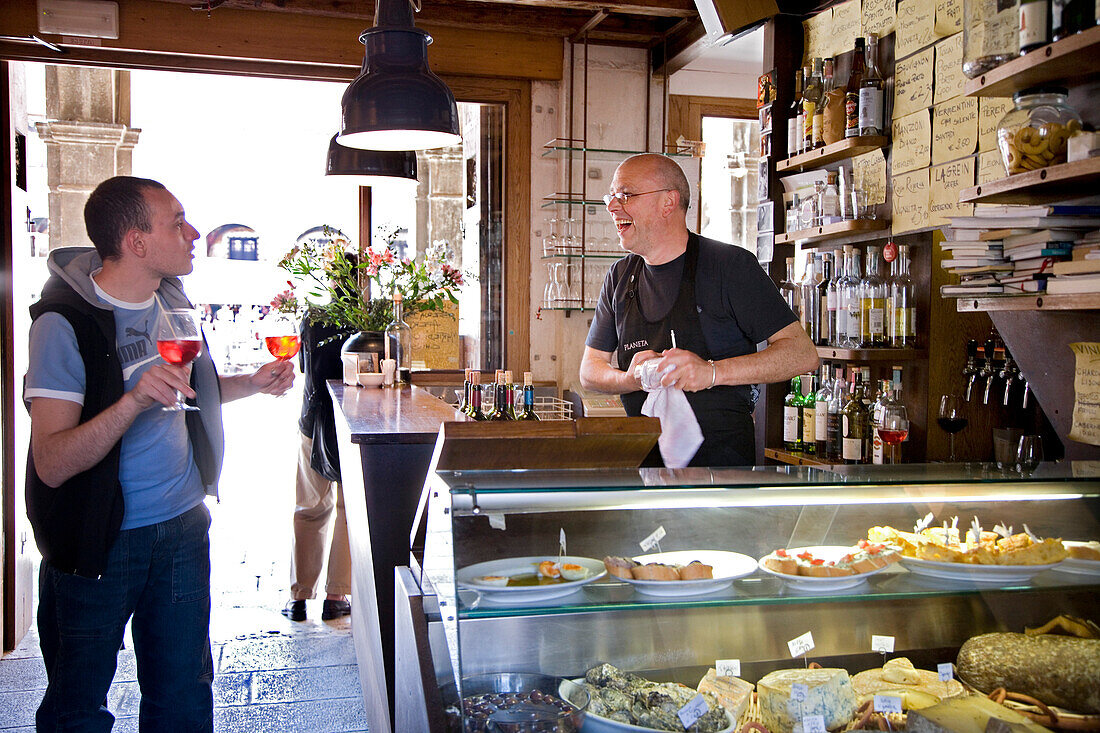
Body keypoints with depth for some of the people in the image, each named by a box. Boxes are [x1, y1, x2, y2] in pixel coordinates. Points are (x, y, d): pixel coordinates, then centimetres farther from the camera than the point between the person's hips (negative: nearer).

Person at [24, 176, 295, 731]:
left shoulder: (171, 300, 4)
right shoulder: (63, 323, -18)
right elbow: (52, 465, -23)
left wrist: (251, 384, 4)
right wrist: (135, 399, -36)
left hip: (183, 525, 6)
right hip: (98, 541, -6)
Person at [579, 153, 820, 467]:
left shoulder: (730, 264, -4)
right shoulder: (619, 277, 13)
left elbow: (803, 354, -9)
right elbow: (589, 371, 16)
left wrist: (712, 372, -23)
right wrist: (629, 379, -8)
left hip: (719, 458, -5)